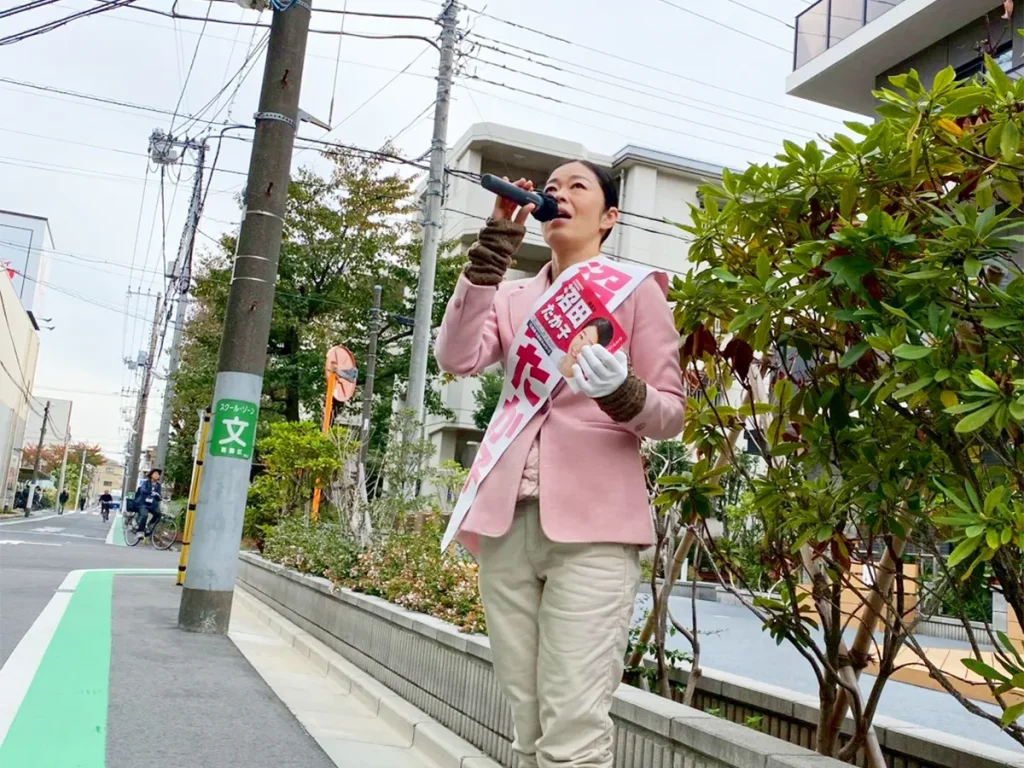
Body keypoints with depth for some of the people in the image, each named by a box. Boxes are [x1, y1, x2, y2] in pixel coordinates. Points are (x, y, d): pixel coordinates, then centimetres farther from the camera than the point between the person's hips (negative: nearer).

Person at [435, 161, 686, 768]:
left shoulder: (636, 289, 8)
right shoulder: (513, 296, 19)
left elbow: (671, 413, 3)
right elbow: (458, 357, 0)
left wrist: (621, 391, -19)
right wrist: (496, 245, -2)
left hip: (594, 524, -4)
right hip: (508, 518, 4)